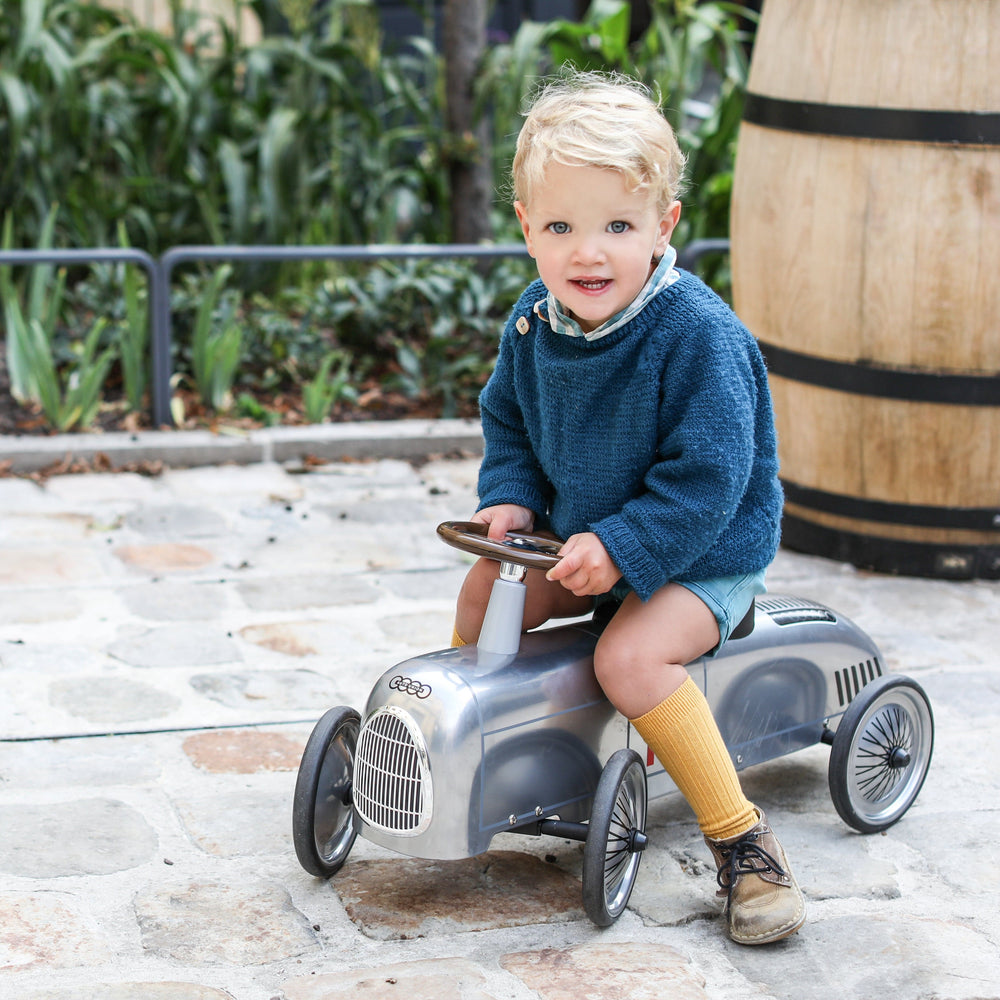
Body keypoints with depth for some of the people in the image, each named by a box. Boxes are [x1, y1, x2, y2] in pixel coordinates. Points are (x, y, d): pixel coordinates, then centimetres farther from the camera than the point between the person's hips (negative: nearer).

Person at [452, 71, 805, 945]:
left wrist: (620, 547, -31)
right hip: (583, 536, 7)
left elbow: (705, 478, -27)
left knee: (632, 656, -28)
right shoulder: (534, 321, -6)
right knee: (484, 594, 1)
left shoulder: (699, 334, -28)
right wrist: (510, 500, -6)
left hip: (706, 552, -7)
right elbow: (508, 420, 11)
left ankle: (741, 839, -17)